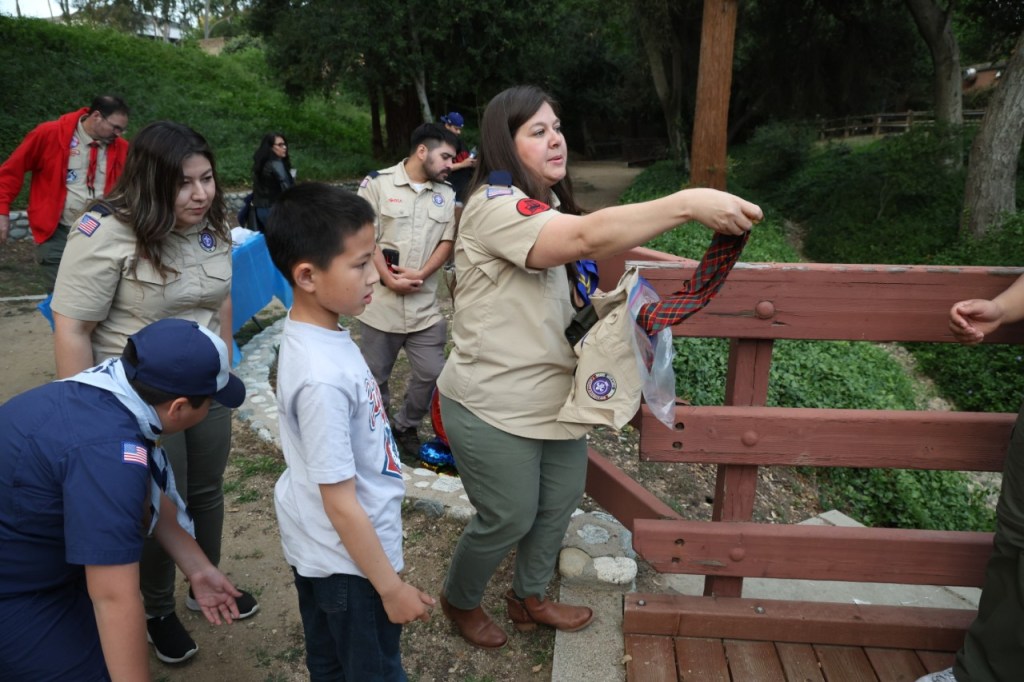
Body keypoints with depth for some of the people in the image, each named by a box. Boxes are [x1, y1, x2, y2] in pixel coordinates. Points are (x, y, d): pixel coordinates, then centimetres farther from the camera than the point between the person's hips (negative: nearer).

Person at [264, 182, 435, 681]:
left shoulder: (308, 333, -7)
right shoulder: (323, 378, -35)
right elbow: (341, 503, -27)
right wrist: (391, 587, -16)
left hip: (318, 547, 8)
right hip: (348, 558, -8)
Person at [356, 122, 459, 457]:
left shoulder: (447, 194, 7)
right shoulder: (377, 183, -5)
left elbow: (447, 241, 3)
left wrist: (421, 274, -12)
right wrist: (389, 279, -15)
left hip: (425, 304, 3)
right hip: (381, 301, -3)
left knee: (431, 374, 5)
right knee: (375, 376, 11)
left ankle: (406, 427, 28)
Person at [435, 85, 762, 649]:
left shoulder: (547, 203, 10)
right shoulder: (495, 204, -22)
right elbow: (586, 238, -38)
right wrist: (689, 204, -43)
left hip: (553, 395, 9)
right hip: (494, 408, -9)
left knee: (560, 501, 19)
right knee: (509, 519, 7)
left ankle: (530, 596, 44)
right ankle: (459, 601, 38)